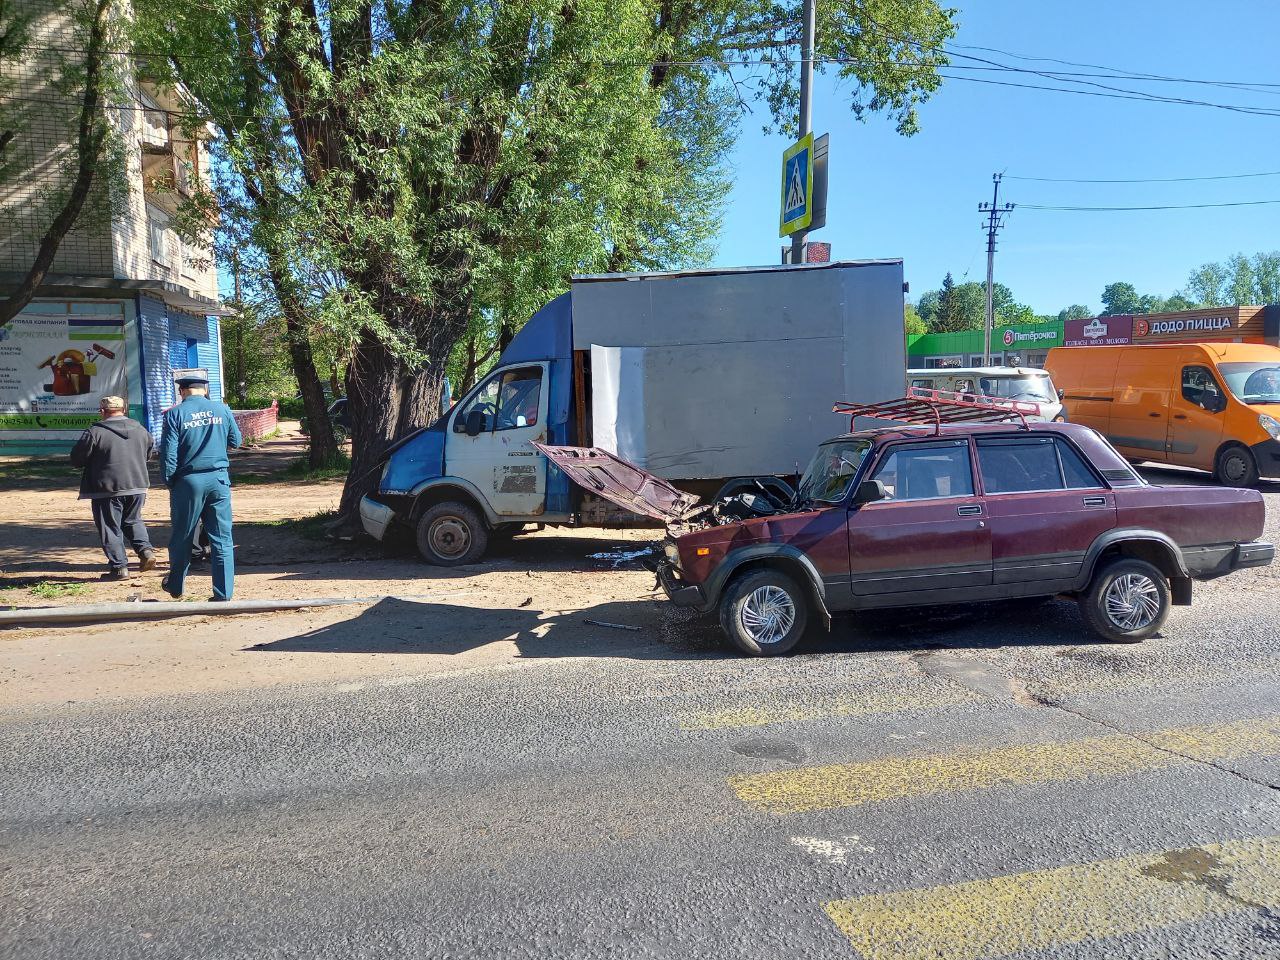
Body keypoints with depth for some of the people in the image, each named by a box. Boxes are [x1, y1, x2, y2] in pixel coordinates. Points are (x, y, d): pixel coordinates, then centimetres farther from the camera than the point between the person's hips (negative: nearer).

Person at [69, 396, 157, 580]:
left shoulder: (95, 432, -11)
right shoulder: (140, 430, 5)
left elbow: (76, 459, -4)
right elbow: (148, 452, 19)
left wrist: (95, 463, 15)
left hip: (108, 488, -5)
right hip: (137, 486, 5)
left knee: (110, 527, 5)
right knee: (133, 520, 23)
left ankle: (119, 567, 4)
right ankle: (145, 549, 3)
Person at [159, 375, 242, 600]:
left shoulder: (175, 414, -5)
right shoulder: (222, 409, 2)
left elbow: (168, 453, -7)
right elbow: (235, 440, 14)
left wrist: (169, 482, 4)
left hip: (188, 480, -1)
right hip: (219, 479, 1)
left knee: (182, 537, 14)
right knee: (222, 538, 4)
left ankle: (176, 586, 30)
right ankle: (223, 594, 4)